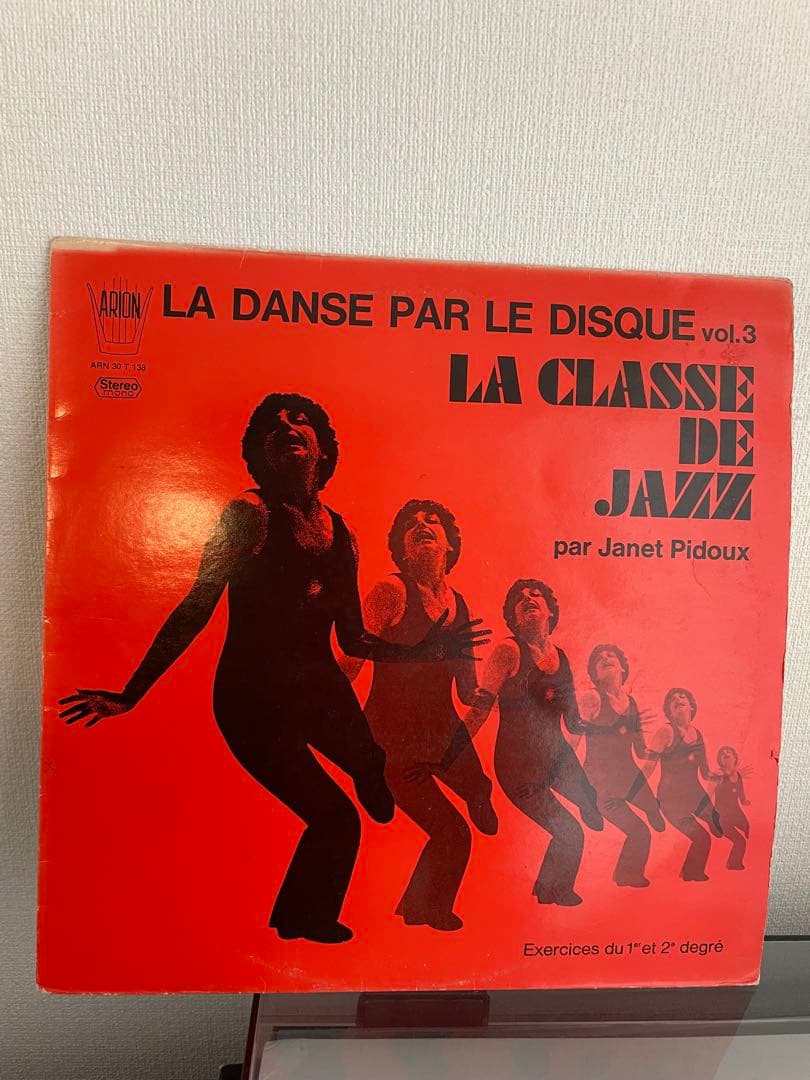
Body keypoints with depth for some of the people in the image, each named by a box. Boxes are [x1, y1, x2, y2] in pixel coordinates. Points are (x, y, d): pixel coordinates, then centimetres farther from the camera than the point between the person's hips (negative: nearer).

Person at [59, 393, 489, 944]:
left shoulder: (340, 532, 5)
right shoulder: (251, 515, -12)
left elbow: (353, 638, 9)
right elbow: (196, 610, -11)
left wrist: (422, 649, 1)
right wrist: (131, 693, -13)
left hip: (321, 688, 6)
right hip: (255, 696, -5)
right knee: (335, 819, -3)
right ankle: (298, 922, 31)